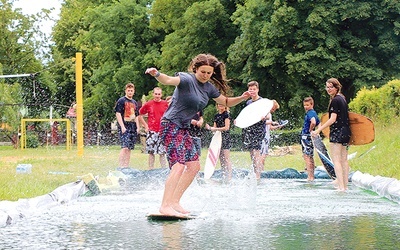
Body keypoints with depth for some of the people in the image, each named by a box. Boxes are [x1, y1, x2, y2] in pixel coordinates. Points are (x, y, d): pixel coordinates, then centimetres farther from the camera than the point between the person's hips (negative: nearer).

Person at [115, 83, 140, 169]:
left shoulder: (134, 102, 19)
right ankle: (121, 166, -17)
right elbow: (118, 114, -9)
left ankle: (126, 166, 11)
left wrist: (137, 127, 12)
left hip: (133, 128, 7)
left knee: (129, 148, 7)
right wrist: (122, 127, -16)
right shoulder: (121, 101, -2)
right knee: (125, 147, -16)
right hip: (124, 128, -7)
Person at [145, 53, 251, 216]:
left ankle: (174, 202, 16)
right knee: (178, 166, -21)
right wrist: (157, 75, -55)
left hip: (183, 129, 10)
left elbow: (226, 102, 21)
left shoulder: (209, 87, 10)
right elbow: (169, 80, -34)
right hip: (171, 124, -10)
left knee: (194, 166, 10)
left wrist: (241, 98, 3)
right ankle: (165, 206, -24)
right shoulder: (187, 79, -14)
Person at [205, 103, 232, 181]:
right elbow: (215, 128, 15)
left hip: (225, 137, -7)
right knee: (221, 158, 6)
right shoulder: (216, 116, 15)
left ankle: (229, 177, -10)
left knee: (226, 158, -9)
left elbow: (226, 127, -12)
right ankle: (224, 177, 9)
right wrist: (209, 128, -5)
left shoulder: (226, 115, -6)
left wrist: (215, 129, -14)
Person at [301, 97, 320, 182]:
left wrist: (310, 130, -19)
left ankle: (310, 177, -14)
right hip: (310, 138, 10)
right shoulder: (314, 113, 15)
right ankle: (312, 176, 20)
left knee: (306, 156, -10)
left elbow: (313, 122, -34)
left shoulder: (310, 113, -15)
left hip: (306, 136, -10)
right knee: (310, 157, 14)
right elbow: (319, 124, 23)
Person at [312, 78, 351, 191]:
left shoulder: (335, 100, -14)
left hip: (337, 131, -10)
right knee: (344, 159, 13)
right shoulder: (342, 99, 14)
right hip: (345, 131, 10)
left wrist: (318, 130, -19)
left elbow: (333, 119, -19)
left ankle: (341, 186, -16)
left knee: (336, 160, -10)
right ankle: (345, 185, 16)